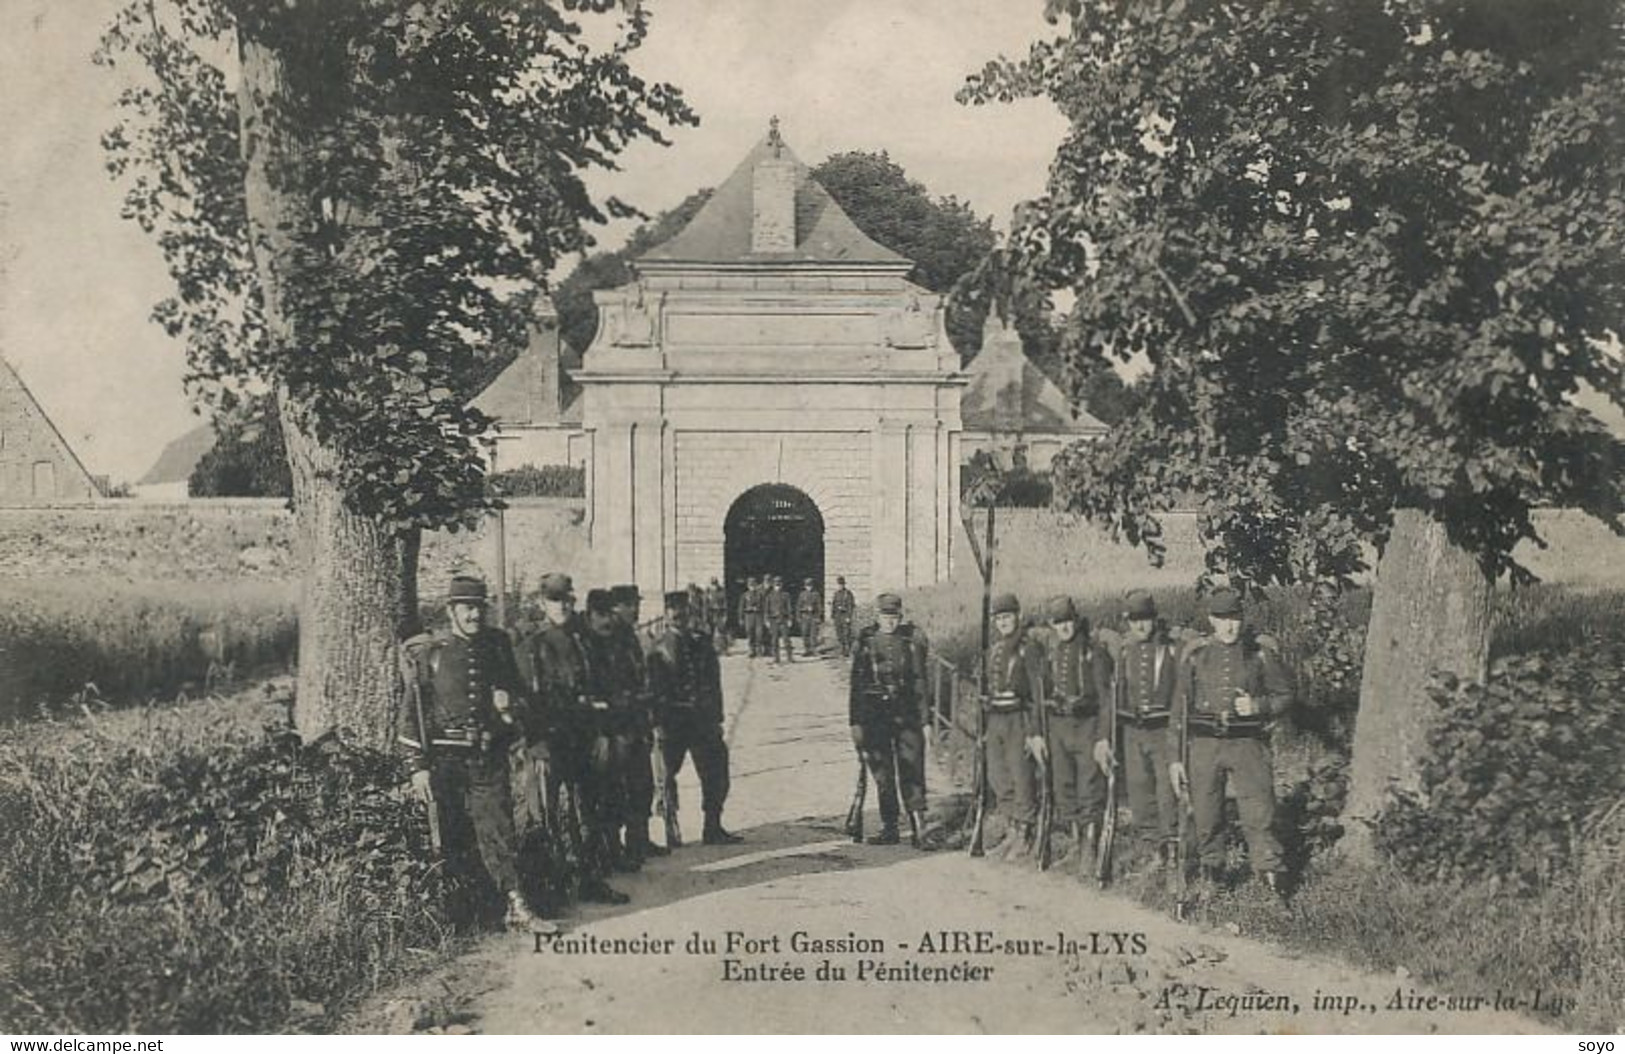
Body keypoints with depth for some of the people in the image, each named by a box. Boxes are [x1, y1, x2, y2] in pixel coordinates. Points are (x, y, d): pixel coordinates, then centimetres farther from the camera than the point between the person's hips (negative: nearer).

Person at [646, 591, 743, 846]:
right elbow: (653, 688, -7)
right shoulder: (659, 647, -5)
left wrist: (717, 719, 5)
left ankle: (713, 829, 14)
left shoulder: (702, 642, 8)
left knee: (715, 773, 3)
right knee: (667, 775, 4)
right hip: (672, 718, -4)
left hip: (702, 717, 4)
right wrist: (658, 725, -13)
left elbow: (714, 682, 10)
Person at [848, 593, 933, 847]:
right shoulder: (865, 642, 3)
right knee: (882, 776, 7)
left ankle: (918, 828, -5)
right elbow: (856, 685, 5)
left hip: (906, 714, -1)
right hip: (874, 716, 1)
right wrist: (855, 722, 1)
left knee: (911, 772, -7)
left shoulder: (912, 640, 2)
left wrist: (923, 715, 0)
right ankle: (889, 829, 16)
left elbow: (920, 679, 6)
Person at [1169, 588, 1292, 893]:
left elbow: (1284, 695, 13)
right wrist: (1175, 757, 2)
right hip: (1205, 744, 1)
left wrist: (1257, 705, -9)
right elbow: (1180, 706, 5)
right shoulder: (1195, 655, 3)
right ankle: (1211, 871, 25)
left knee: (1259, 809, -7)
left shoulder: (1258, 655, 4)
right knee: (1206, 813, 7)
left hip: (1248, 743, -1)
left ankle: (1269, 870, 0)